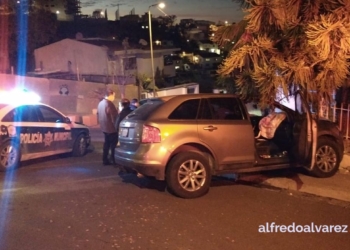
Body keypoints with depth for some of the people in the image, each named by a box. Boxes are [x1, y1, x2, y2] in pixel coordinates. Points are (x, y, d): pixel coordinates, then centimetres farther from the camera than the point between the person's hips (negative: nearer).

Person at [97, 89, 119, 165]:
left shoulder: (100, 103, 9)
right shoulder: (109, 104, -21)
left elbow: (98, 115, 19)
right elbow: (114, 117, -20)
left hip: (104, 127, 9)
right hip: (111, 128, -9)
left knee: (107, 143, 15)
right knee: (114, 144, 1)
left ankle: (105, 160, 18)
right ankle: (113, 159, 3)